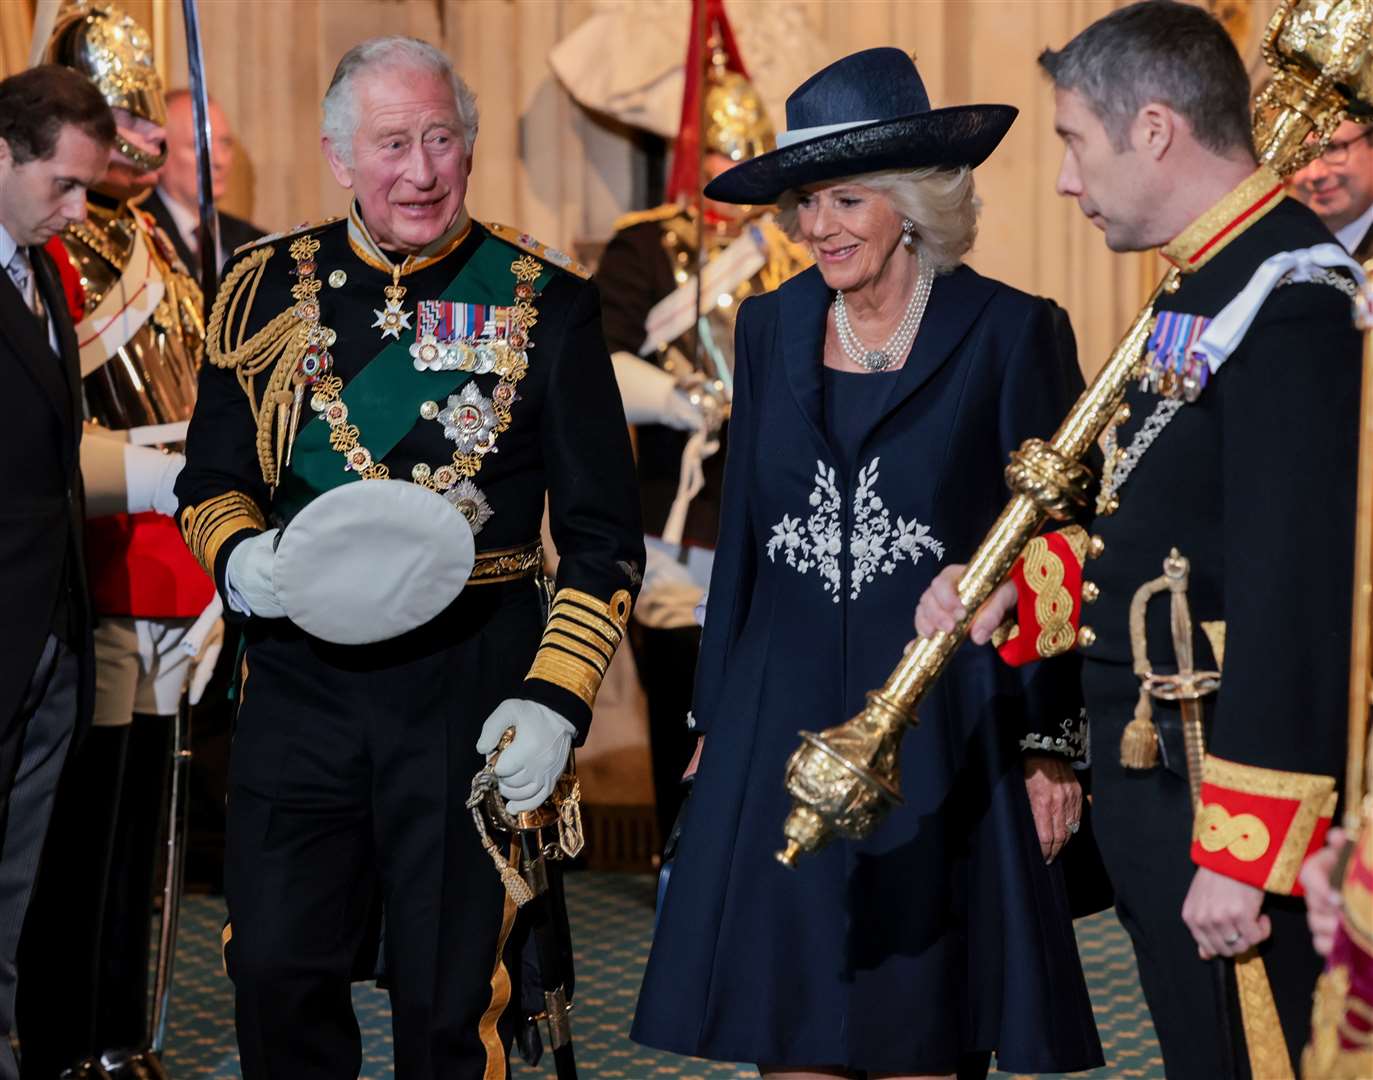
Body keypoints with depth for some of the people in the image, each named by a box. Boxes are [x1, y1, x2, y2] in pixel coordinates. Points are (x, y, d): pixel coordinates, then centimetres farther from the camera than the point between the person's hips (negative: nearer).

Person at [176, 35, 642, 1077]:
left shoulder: (546, 301, -1)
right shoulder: (266, 288, 5)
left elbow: (603, 532, 0)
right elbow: (211, 481, 14)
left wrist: (556, 698, -11)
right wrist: (240, 558, -10)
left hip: (472, 681, -2)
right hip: (299, 670, 2)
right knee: (277, 971, 4)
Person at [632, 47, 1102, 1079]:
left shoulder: (1011, 332, -4)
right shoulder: (772, 326, 8)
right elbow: (742, 532, 14)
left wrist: (1053, 748, -6)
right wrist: (713, 719, 13)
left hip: (943, 722, -3)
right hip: (784, 719, 4)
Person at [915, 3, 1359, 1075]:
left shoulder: (1292, 296, -18)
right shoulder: (1204, 292, 14)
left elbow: (1295, 588, -24)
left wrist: (1241, 850, -24)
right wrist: (1020, 594, 6)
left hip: (1228, 791, -10)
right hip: (1158, 779, 10)